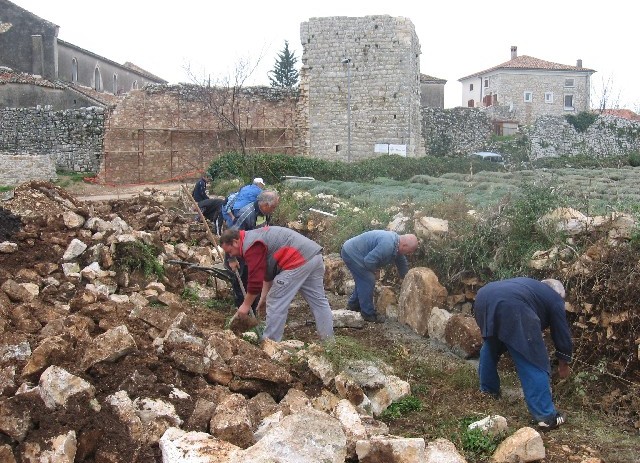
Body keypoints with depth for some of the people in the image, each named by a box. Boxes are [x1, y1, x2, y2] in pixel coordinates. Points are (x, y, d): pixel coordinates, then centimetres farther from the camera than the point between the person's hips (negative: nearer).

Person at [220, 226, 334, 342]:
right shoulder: (255, 237, 23)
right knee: (319, 302, 16)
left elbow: (255, 279, -12)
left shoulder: (251, 246, -9)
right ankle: (329, 340, 23)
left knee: (275, 303, -1)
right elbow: (267, 270, 29)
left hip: (299, 261, -11)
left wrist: (246, 305, 1)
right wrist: (263, 297, 28)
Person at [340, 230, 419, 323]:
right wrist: (375, 272, -10)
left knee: (362, 280, 21)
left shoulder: (396, 243, 4)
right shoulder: (387, 245, -30)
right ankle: (368, 314, 3)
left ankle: (353, 304, 36)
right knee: (368, 282, -7)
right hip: (351, 254, -10)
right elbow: (369, 261, -30)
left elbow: (402, 263, 17)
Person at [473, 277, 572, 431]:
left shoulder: (531, 285, 43)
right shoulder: (555, 299, 25)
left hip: (483, 296, 7)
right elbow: (562, 333, 28)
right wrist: (564, 364, 43)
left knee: (490, 346, 32)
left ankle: (487, 391, 44)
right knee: (535, 362, 4)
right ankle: (546, 417, 6)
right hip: (510, 306, -7)